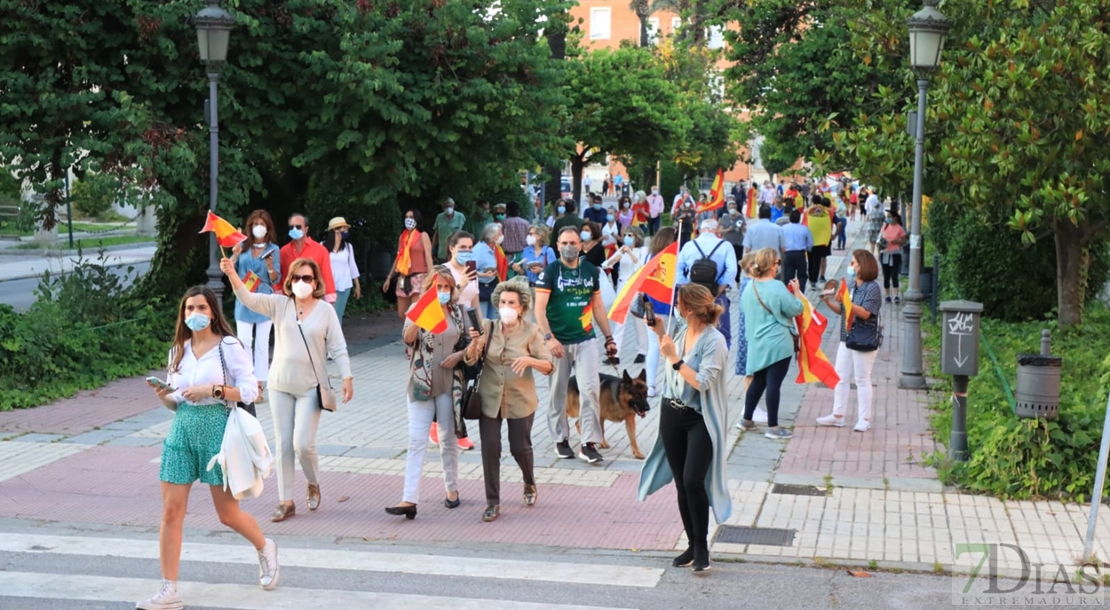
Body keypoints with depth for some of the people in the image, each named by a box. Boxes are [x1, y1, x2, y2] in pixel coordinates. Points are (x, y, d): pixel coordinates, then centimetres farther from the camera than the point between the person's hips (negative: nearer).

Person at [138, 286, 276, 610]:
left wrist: (212, 390, -19)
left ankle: (265, 548, 36)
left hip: (216, 428, -5)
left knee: (228, 513, 4)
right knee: (171, 511, -2)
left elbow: (250, 390, -9)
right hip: (182, 429, 5)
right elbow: (177, 403, 16)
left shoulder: (229, 347, -6)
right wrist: (163, 396, -6)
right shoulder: (178, 351, 10)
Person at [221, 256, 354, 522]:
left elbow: (338, 348, -1)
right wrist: (232, 274, -30)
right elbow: (249, 298, -14)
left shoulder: (326, 311, -2)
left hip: (310, 387, -3)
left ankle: (313, 485, 21)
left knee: (303, 444, -10)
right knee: (283, 445, 6)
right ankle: (286, 502, 16)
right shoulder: (280, 305, 1)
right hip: (280, 385, 3)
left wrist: (347, 377, -9)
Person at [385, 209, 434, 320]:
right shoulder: (402, 237, 16)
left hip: (419, 277, -6)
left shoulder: (423, 236, 0)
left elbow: (428, 258, -6)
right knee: (402, 314, 4)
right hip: (403, 278, 6)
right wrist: (389, 277, 18)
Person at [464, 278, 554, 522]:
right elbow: (470, 360, -6)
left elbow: (549, 366, -9)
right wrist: (474, 343, -27)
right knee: (490, 449, -2)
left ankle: (530, 485, 37)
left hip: (520, 400, -1)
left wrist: (530, 360, -28)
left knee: (520, 447, 6)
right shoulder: (488, 328, -2)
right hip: (490, 399, 2)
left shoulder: (530, 331, -7)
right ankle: (492, 502, 9)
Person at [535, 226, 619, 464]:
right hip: (559, 342, -2)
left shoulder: (590, 270, 7)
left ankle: (589, 443, -2)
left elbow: (598, 306, 15)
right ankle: (561, 439, 21)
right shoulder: (550, 272, -4)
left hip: (586, 340, 2)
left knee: (590, 389, -6)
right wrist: (548, 337, -21)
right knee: (558, 392, 7)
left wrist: (609, 337, 12)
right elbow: (539, 309, -10)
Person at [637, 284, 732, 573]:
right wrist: (659, 332, 11)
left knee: (693, 481, -16)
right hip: (672, 413, 7)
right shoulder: (680, 329, 4)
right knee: (681, 484, 9)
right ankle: (692, 546, 19)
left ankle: (702, 546, 0)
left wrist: (675, 358, -23)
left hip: (700, 419, -7)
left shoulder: (714, 341, -17)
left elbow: (702, 382, -25)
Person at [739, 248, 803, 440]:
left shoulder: (750, 287, 3)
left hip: (756, 343, 7)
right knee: (774, 383, -3)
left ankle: (747, 419, 27)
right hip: (777, 343, -7)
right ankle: (773, 427, 0)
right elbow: (795, 309, -11)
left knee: (758, 381, 19)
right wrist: (796, 291, 5)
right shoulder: (777, 288, -18)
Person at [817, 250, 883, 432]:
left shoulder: (873, 288, -13)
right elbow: (841, 310, 12)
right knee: (840, 378, 10)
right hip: (846, 338, 7)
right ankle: (837, 415, 18)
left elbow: (865, 313, -23)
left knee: (862, 379, 1)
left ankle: (864, 419, 9)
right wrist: (828, 301, -4)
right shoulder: (850, 285, 8)